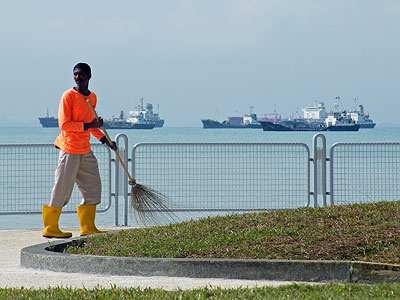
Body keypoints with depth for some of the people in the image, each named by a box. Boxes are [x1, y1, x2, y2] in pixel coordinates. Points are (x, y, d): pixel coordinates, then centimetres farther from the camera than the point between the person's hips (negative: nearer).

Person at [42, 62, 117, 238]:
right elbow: (64, 125, -15)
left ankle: (88, 227, 16)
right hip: (70, 149, -8)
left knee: (92, 186, 8)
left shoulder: (92, 97, 13)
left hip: (85, 151, 8)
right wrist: (88, 125, -19)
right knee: (62, 189, -5)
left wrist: (104, 140, 17)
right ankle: (50, 228, 2)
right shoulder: (68, 96, -9)